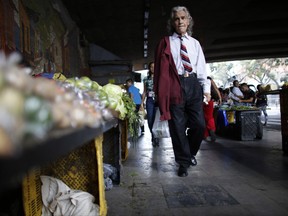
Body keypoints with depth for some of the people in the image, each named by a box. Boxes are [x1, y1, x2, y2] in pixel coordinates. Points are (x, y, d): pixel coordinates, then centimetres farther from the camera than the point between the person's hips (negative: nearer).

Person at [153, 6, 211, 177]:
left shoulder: (195, 43, 17)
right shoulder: (166, 43, 7)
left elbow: (202, 68, 15)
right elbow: (161, 69, 1)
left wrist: (206, 89, 6)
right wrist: (161, 93, -6)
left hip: (193, 85, 3)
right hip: (175, 86, -3)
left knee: (199, 124, -2)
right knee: (178, 127, 1)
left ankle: (191, 153, 27)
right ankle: (184, 162, 17)